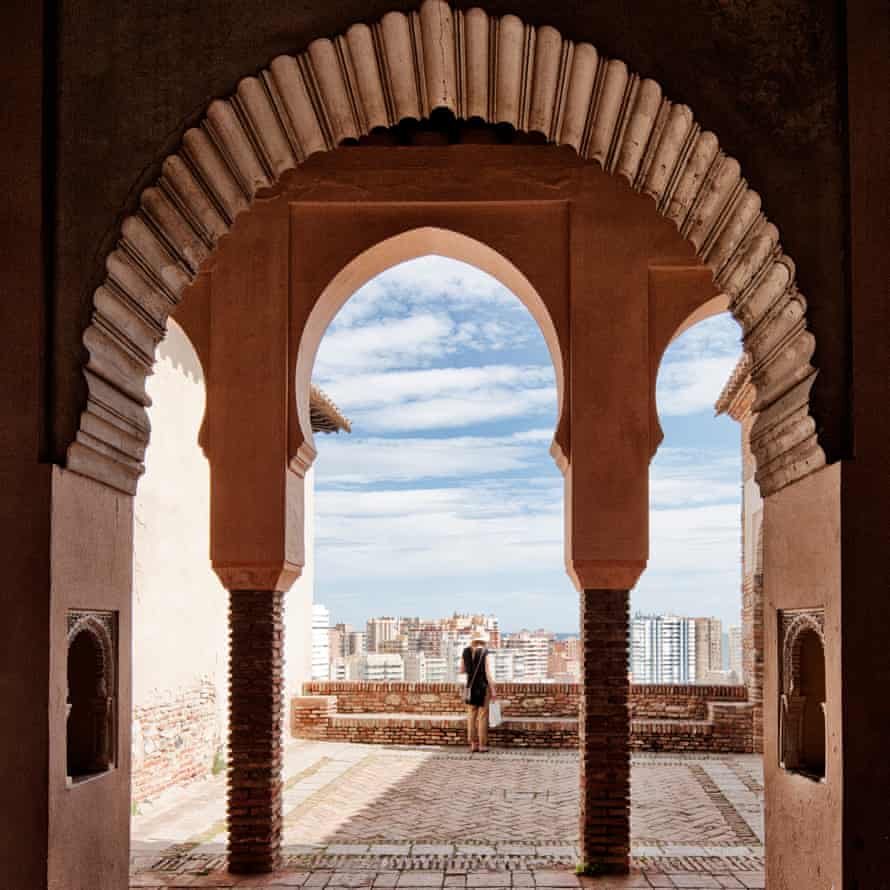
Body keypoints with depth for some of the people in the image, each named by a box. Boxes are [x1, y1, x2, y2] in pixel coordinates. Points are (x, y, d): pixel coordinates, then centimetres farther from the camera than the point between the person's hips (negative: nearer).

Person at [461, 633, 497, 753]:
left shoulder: (466, 652, 2)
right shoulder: (485, 653, -9)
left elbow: (463, 670, 13)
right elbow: (488, 673, -14)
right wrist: (493, 690, -10)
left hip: (471, 687, 4)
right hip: (483, 688, -4)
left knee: (471, 716, 10)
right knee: (483, 717, 2)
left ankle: (473, 744, 9)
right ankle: (482, 745, 3)